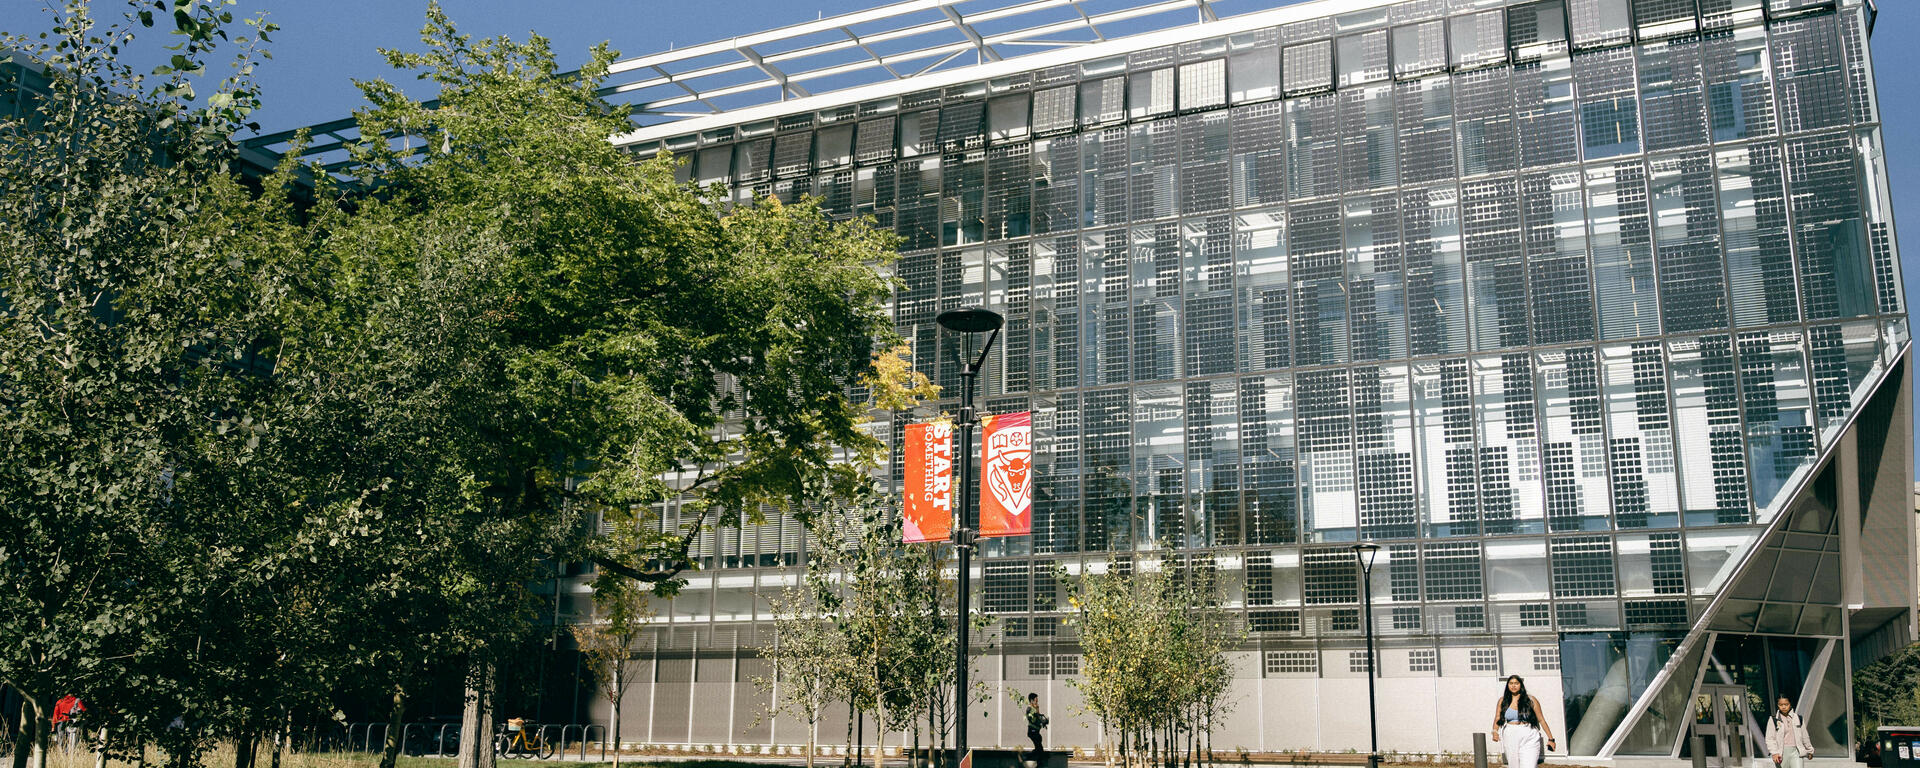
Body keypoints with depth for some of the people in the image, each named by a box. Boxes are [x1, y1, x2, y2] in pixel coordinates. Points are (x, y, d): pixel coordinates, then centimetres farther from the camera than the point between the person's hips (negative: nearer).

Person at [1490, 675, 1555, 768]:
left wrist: (1550, 739, 5)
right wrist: (1495, 732, -14)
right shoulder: (1503, 701, 9)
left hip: (1529, 739, -3)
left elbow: (1541, 720, 5)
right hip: (1511, 739, 3)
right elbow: (1497, 719, 5)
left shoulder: (1530, 700, 2)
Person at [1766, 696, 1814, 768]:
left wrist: (1810, 750, 27)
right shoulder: (1773, 720, 0)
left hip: (1796, 752, 1)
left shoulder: (1798, 718, 8)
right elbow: (1770, 739, -2)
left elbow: (1805, 736, 19)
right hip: (1781, 753, -1)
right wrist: (1774, 753, -14)